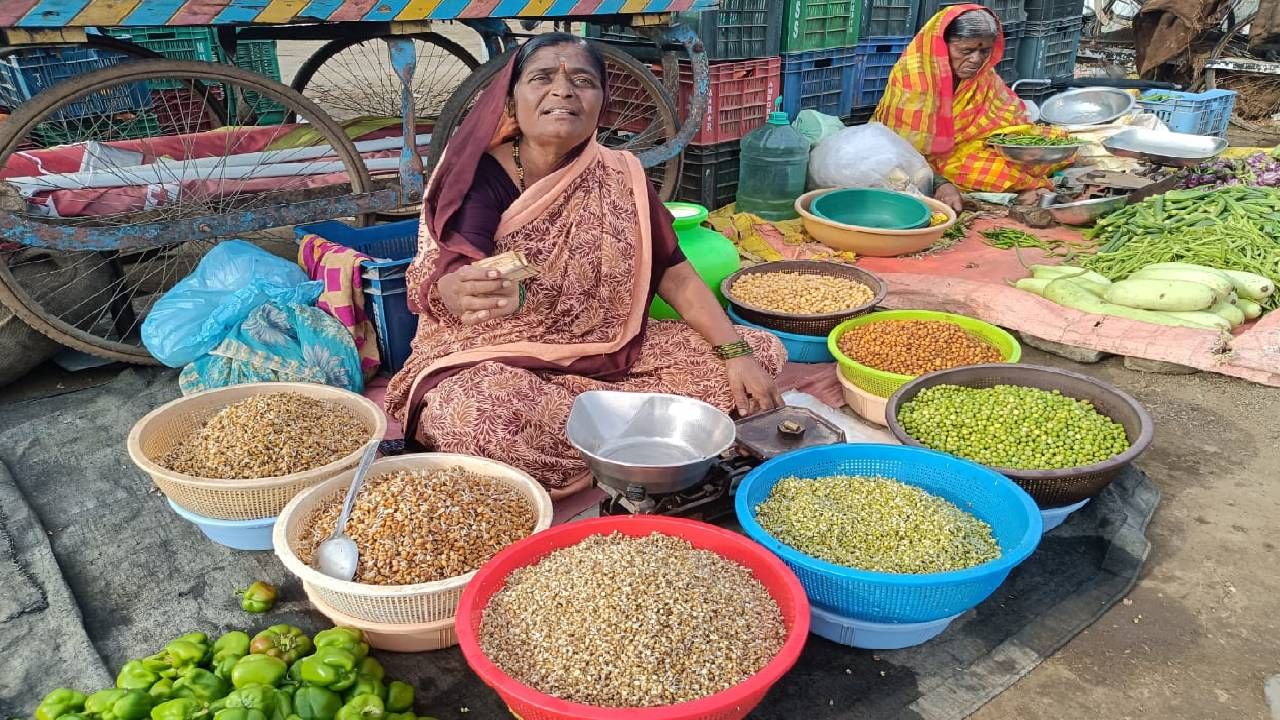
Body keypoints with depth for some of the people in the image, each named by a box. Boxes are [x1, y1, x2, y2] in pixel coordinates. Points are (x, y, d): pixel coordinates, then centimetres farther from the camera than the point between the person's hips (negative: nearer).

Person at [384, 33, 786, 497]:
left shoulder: (620, 176, 0)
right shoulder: (480, 177, -13)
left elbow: (674, 273, 3)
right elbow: (450, 281, -29)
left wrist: (736, 352, -9)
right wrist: (463, 292, -55)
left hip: (611, 355, 5)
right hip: (498, 362, -4)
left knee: (763, 353, -5)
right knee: (460, 416, -39)